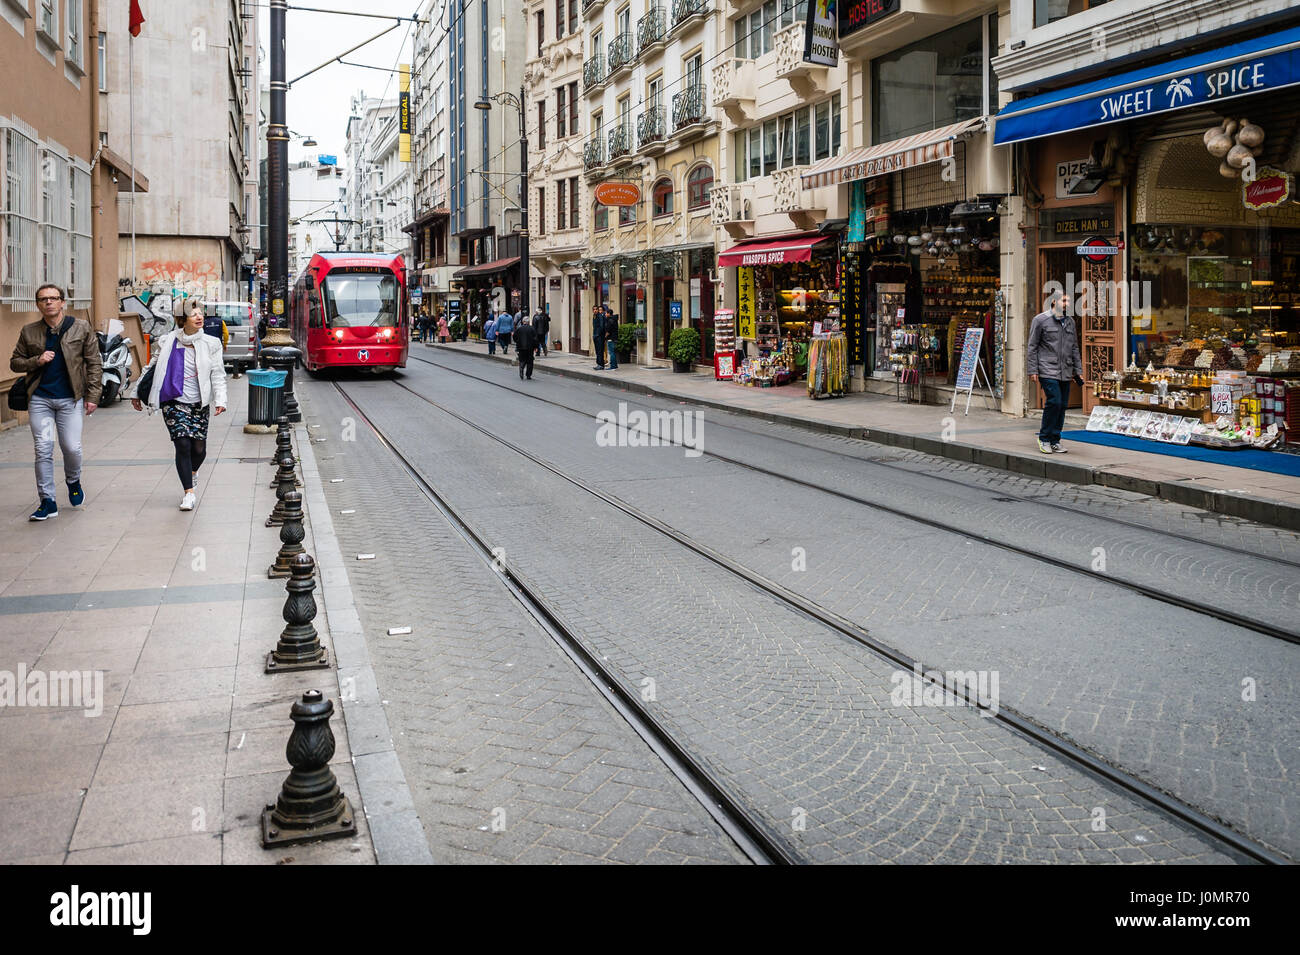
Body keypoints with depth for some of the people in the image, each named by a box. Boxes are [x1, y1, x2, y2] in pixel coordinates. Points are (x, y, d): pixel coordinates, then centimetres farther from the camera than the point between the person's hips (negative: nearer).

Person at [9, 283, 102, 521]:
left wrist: (92, 396, -3)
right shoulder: (29, 332, 6)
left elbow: (94, 364, 3)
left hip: (70, 399, -1)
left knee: (72, 448, -5)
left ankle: (73, 481, 29)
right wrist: (37, 361, -7)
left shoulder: (82, 328, 1)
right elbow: (15, 362, 14)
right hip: (40, 398, 2)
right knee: (43, 449, -2)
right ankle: (47, 502, 7)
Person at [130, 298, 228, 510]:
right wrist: (137, 393, 16)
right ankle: (189, 493, -1)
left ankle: (192, 473, 40)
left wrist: (220, 400, -12)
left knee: (199, 448, 4)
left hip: (199, 403, 1)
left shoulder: (210, 344, 2)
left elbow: (218, 374, 1)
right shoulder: (168, 344, 1)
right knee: (183, 445, -11)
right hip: (174, 402, -1)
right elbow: (152, 368, 12)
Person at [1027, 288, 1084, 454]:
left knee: (1062, 405, 4)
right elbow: (1032, 347, -2)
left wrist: (1078, 370, 17)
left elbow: (1074, 348, 21)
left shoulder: (1070, 322, 16)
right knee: (1054, 402, -14)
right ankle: (1044, 439, -1)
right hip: (1048, 371, -6)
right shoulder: (1040, 320, -2)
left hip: (1065, 372, 6)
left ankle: (1055, 441, 13)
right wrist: (1033, 370, -7)